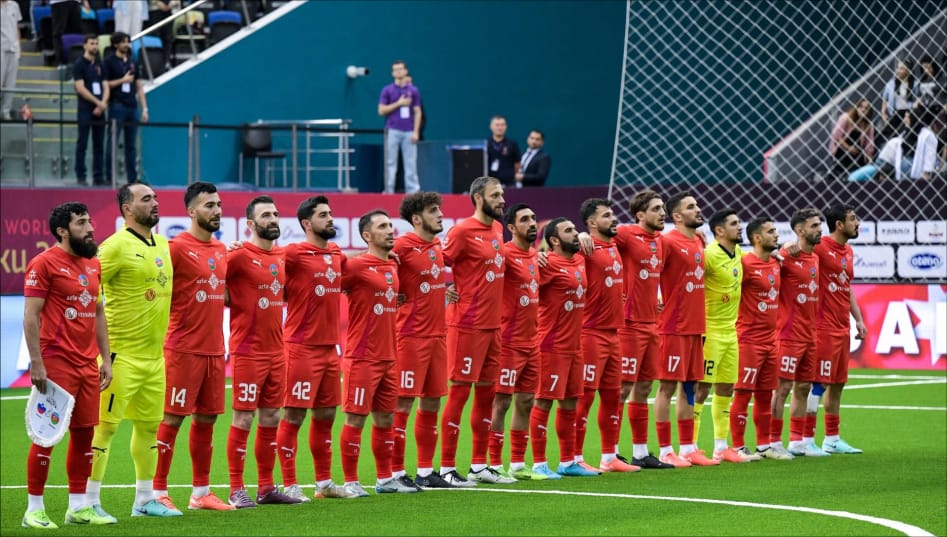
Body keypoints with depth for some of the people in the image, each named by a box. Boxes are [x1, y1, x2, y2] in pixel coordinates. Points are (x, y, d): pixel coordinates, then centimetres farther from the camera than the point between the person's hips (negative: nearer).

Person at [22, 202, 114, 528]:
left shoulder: (93, 265, 14)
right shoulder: (44, 264, -8)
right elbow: (30, 317, -11)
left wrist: (106, 359, 14)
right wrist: (36, 365, -16)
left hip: (87, 365, 7)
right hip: (56, 363, -7)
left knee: (84, 433, 9)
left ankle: (78, 507, 17)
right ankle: (34, 510, 2)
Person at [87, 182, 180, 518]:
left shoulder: (163, 245, 13)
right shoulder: (116, 246, -13)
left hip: (155, 354, 8)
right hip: (122, 355, -8)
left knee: (149, 425, 13)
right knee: (106, 425, -6)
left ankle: (145, 500, 23)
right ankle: (90, 501, -2)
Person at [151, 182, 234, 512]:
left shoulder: (221, 250, 13)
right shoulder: (177, 247, -10)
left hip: (214, 349, 7)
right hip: (184, 349, -7)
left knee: (206, 419, 11)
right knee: (172, 419, -5)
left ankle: (201, 492, 18)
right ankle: (158, 492, -1)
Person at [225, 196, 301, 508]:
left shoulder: (282, 257, 12)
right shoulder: (240, 255, -10)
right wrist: (232, 301, -17)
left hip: (276, 351, 7)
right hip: (248, 351, -7)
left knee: (271, 418, 10)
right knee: (243, 419, -4)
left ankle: (266, 488, 17)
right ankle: (237, 490, 0)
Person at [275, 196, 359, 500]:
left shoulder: (336, 255, 12)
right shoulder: (294, 254, -11)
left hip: (330, 347, 8)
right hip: (302, 347, -8)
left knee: (326, 415, 13)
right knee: (293, 415, -4)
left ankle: (324, 482, 22)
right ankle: (289, 485, 0)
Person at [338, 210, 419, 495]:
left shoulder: (393, 267, 13)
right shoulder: (356, 266, -11)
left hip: (388, 358, 8)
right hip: (362, 358, -8)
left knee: (385, 418, 13)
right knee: (356, 418, -3)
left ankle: (385, 478, 22)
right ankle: (351, 481, 2)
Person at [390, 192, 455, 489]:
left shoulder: (438, 246, 12)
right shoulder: (403, 246, -13)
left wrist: (445, 290, 13)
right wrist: (398, 297, -16)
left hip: (437, 334, 8)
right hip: (412, 335, -8)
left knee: (432, 402, 11)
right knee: (403, 403, -5)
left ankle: (425, 471, 18)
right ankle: (396, 473, -2)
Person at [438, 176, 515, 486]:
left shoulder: (497, 229, 12)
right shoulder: (463, 231, -12)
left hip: (493, 324, 8)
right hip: (467, 325, -8)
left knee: (486, 393, 12)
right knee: (460, 391, -6)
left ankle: (479, 466, 20)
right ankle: (447, 469, -3)